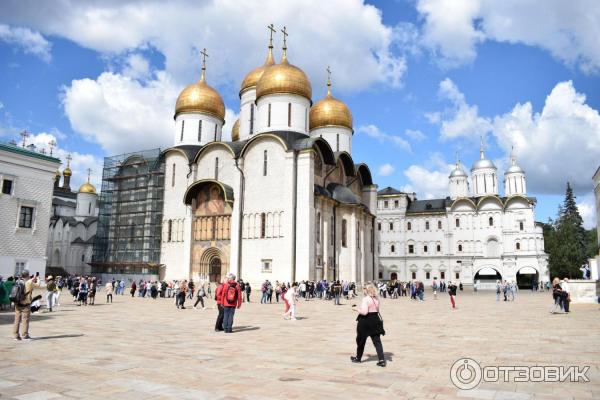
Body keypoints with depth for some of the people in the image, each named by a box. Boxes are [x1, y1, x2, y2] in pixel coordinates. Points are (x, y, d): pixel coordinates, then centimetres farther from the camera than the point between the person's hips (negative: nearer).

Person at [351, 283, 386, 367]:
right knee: (377, 341, 6)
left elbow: (364, 312, -24)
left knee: (361, 340, 12)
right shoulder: (376, 299, 6)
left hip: (366, 322, -6)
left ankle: (358, 358, 27)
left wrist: (356, 309, -8)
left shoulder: (365, 299, -17)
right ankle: (381, 360, -2)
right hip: (375, 320, 6)